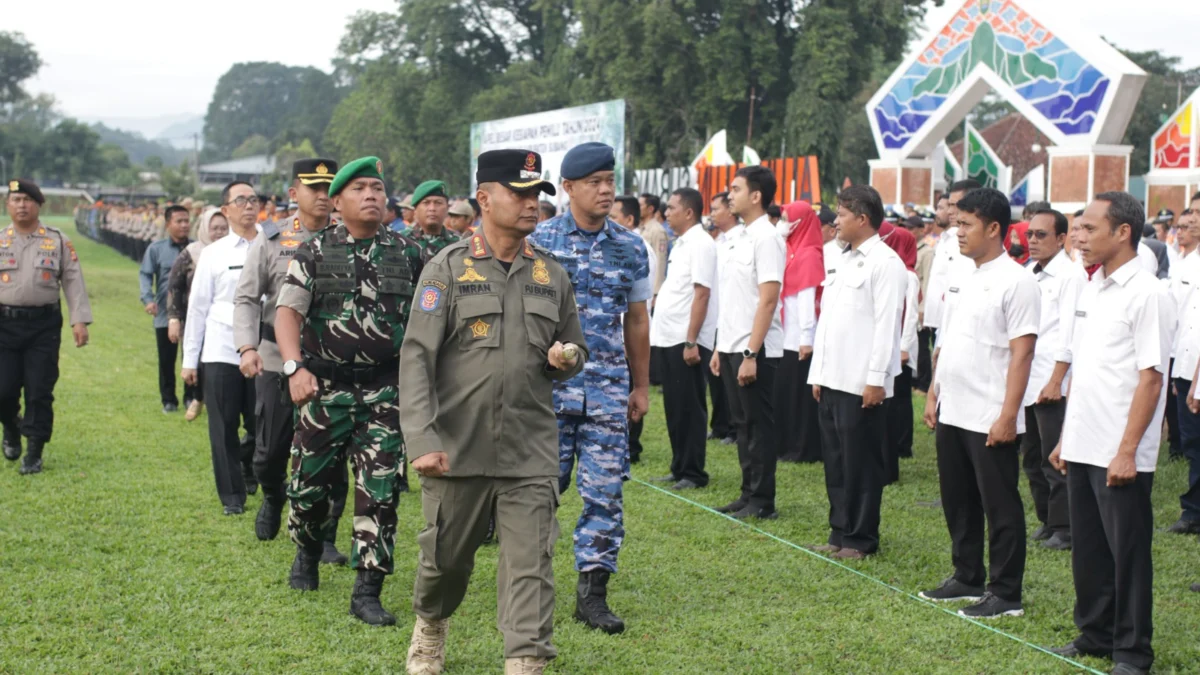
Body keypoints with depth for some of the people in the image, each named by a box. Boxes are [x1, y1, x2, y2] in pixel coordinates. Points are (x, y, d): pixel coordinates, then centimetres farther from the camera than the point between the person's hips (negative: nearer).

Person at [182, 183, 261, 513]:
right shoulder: (213, 254, 5)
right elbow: (197, 307, 8)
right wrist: (189, 359, 6)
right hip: (221, 352, 0)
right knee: (224, 427, 2)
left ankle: (249, 469, 35)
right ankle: (232, 495, 12)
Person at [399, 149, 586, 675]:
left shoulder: (551, 274, 9)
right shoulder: (447, 268, -3)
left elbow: (574, 351, 21)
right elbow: (416, 357, -8)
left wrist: (566, 360, -6)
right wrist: (423, 441, -17)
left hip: (530, 453, 2)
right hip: (457, 449, -2)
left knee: (530, 566, -5)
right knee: (445, 557, 13)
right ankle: (430, 629, 43)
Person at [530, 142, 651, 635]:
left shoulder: (631, 248, 9)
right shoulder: (540, 241, 0)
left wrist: (641, 386, 16)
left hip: (608, 389, 2)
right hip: (550, 385, -2)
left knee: (605, 492, 0)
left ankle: (592, 591, 7)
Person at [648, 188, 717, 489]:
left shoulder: (701, 244, -12)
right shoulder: (681, 243, 16)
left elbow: (701, 294, -18)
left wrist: (691, 341, -21)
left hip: (686, 340, -9)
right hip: (668, 337, 9)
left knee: (689, 407, -3)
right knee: (674, 407, 12)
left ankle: (693, 473, 3)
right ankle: (679, 468, 19)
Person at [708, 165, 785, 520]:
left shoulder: (766, 239, -13)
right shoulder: (732, 237, 13)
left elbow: (768, 301, -18)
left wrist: (751, 354, -21)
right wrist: (720, 347, 15)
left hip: (755, 350, -9)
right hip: (731, 346, 9)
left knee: (760, 424, -1)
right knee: (743, 423, 14)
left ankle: (762, 501, 6)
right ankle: (748, 493, 22)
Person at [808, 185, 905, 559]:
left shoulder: (885, 262, -10)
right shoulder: (844, 260, 16)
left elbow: (886, 324, -15)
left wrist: (876, 379, -19)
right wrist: (818, 372, 15)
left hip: (862, 384, -9)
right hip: (832, 380, 9)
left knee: (861, 465, 0)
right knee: (835, 461, 12)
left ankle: (861, 538, 7)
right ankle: (840, 532, 20)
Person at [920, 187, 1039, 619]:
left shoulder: (1015, 282, -13)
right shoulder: (961, 279, 12)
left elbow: (1021, 353, -16)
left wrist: (1008, 415, -19)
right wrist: (933, 394, 14)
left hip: (990, 418, -8)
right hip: (952, 413, 8)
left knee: (999, 506, 1)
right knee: (958, 501, 17)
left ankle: (1005, 594, 9)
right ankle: (968, 578, 29)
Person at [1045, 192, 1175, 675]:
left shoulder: (1147, 294, -13)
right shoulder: (1092, 289, 12)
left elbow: (1150, 378, -16)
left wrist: (1127, 451, -19)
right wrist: (1066, 436, 15)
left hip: (1120, 456, -8)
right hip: (1082, 449, 8)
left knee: (1128, 553, 3)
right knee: (1088, 549, 15)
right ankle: (1095, 635, 28)